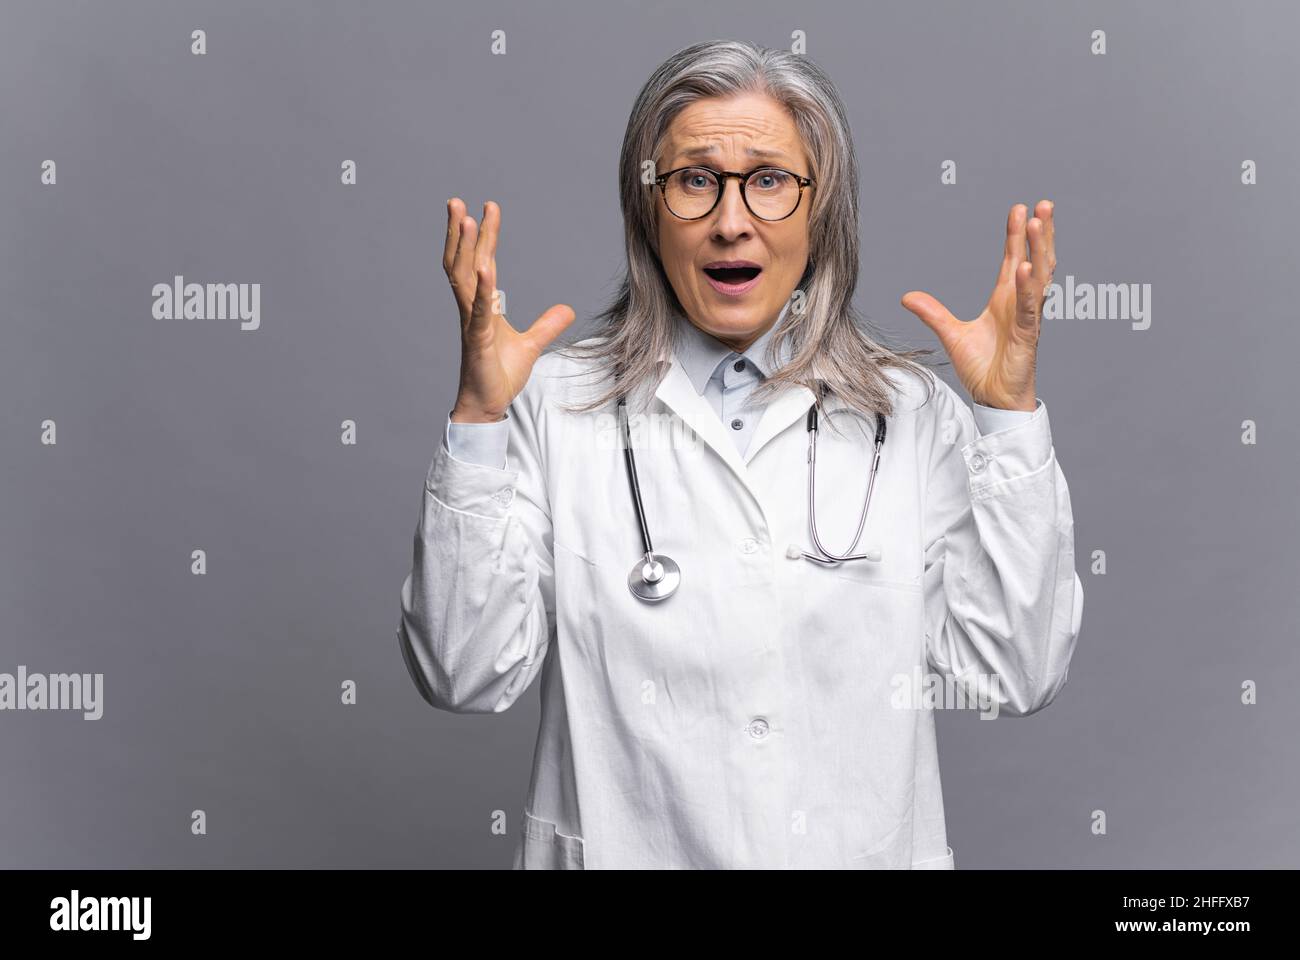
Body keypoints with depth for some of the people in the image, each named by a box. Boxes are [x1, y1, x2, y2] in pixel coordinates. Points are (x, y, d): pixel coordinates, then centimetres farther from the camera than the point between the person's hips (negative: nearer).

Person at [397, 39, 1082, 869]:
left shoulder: (914, 412, -1)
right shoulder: (558, 402, -4)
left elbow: (1017, 679, -7)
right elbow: (466, 677, -9)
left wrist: (1010, 415, -11)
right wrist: (478, 420, -17)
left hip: (866, 847, 1)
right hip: (621, 844, 0)